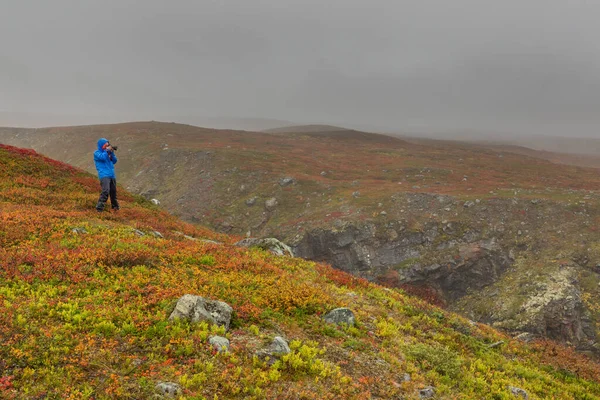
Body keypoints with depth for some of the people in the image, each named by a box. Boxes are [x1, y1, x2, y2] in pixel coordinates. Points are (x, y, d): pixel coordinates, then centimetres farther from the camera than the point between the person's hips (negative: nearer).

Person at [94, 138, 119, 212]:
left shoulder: (107, 152, 19)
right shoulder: (97, 153, 3)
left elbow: (114, 161, 13)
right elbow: (102, 157, -18)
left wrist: (112, 152, 1)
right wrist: (107, 150, -6)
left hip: (112, 175, 6)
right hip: (104, 175, -6)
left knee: (113, 191, 13)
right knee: (105, 191, -22)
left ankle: (115, 206, 30)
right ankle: (99, 207, -21)